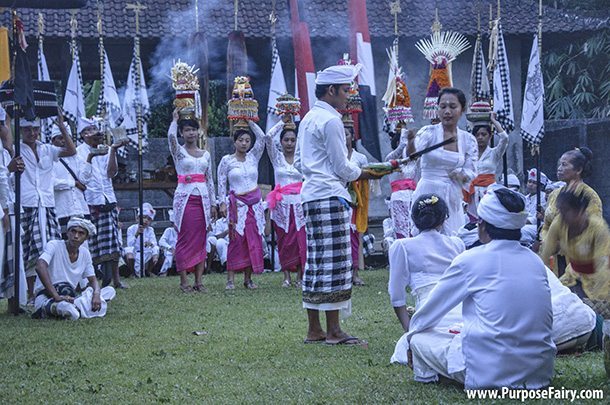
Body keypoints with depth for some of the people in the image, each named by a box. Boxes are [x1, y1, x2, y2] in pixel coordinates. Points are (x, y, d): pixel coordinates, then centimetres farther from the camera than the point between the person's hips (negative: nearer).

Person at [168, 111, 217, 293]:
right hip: (185, 197, -4)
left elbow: (210, 180, 15)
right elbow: (171, 136, -18)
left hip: (202, 198, 4)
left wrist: (213, 204, 11)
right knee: (185, 239, -4)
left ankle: (199, 280, 6)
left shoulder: (206, 154, 14)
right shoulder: (179, 152, 3)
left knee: (201, 240, 3)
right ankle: (184, 280, 0)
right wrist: (175, 119, -2)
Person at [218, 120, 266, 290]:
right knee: (237, 239, -8)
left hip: (254, 203, 3)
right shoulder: (226, 160, 2)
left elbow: (262, 138, -2)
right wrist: (222, 203, -6)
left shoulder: (253, 157, 8)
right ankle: (230, 279, -6)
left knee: (254, 240, 1)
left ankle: (248, 278, 7)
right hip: (237, 204, -3)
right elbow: (221, 183, 1)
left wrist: (250, 123, -1)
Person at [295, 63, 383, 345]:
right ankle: (333, 331, -6)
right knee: (334, 261, -7)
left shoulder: (308, 118, 19)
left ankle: (314, 329, 13)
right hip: (330, 195, -10)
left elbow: (299, 162, 23)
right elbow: (341, 166, -10)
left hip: (311, 194, 10)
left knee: (316, 261, 10)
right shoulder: (330, 120, -10)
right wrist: (364, 174, 7)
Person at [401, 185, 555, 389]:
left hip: (491, 372, -6)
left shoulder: (471, 260, -5)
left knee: (419, 339, 9)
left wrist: (411, 335, 27)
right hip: (541, 371, 6)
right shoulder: (535, 260, 9)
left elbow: (433, 307, 8)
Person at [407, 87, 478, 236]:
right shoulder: (428, 132, -3)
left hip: (453, 199, 3)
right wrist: (410, 143, -43)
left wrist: (463, 175, -14)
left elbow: (472, 172, 9)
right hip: (428, 195, -3)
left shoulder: (468, 140, 7)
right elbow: (411, 156, -20)